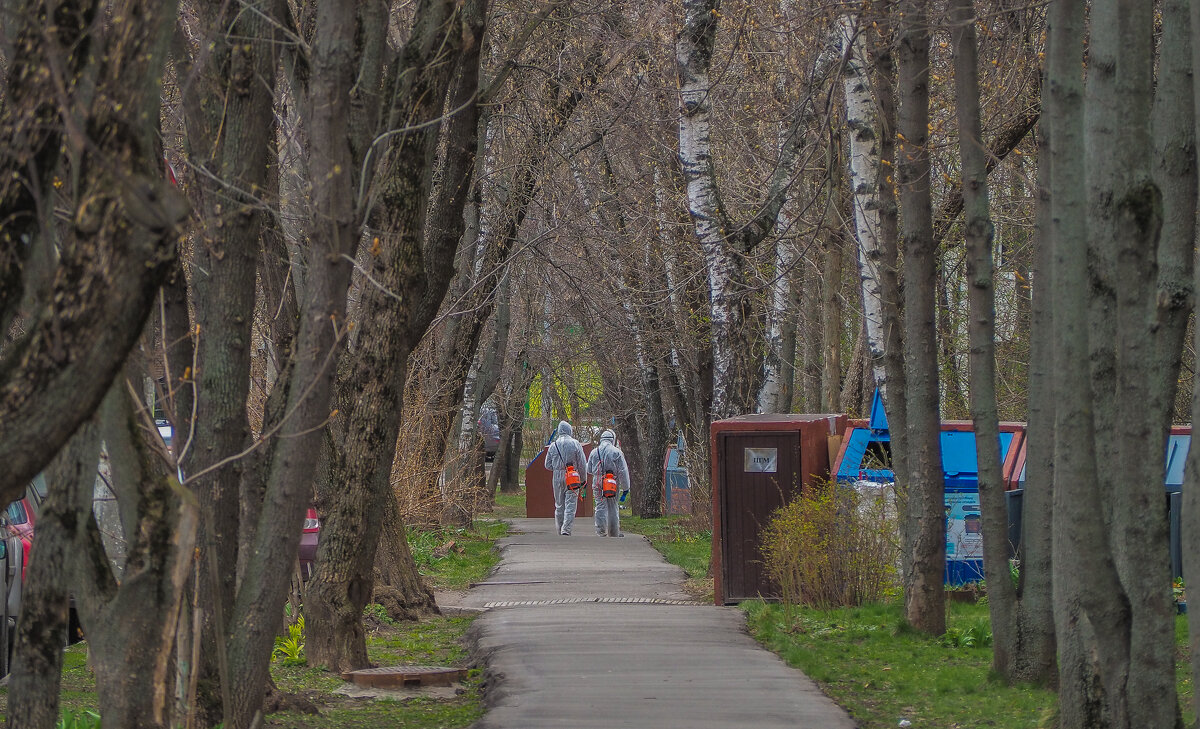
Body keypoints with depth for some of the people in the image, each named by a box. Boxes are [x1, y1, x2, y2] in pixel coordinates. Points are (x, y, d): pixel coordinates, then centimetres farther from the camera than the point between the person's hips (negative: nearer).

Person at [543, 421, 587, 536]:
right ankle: (566, 528, -15)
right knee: (571, 504, -3)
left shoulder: (553, 446, 3)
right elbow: (582, 465, -2)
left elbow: (548, 465, 7)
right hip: (573, 479, -3)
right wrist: (582, 479, 9)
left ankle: (560, 529, 16)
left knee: (559, 505, 12)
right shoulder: (575, 444, -4)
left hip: (558, 478, 3)